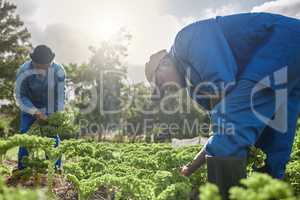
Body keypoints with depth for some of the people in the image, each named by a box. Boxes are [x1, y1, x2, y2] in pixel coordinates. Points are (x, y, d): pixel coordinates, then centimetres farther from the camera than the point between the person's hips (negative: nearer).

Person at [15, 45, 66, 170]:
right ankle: (22, 168, 9)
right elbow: (20, 96, -16)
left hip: (49, 109, 0)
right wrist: (36, 113, -23)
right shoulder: (23, 72, -27)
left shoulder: (58, 71, -27)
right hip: (29, 108, 0)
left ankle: (56, 168, 10)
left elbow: (60, 95, -18)